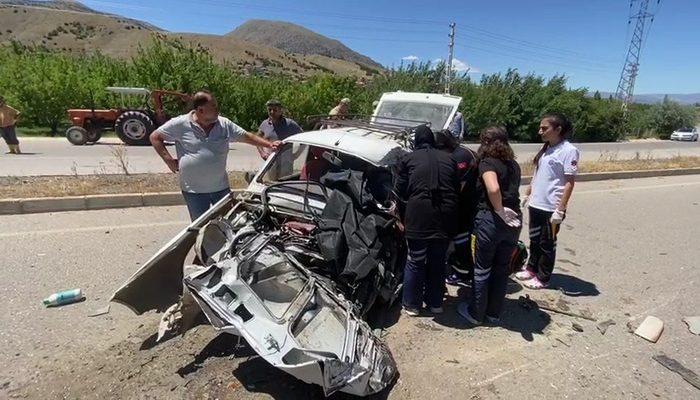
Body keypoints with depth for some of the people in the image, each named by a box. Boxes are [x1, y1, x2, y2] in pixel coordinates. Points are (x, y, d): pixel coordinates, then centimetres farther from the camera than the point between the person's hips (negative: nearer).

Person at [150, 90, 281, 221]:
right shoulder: (180, 124, -7)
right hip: (194, 191, -2)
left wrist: (270, 144, -5)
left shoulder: (224, 124, -1)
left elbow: (247, 136, 4)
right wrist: (169, 160, -7)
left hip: (221, 187, 3)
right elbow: (155, 137, 1)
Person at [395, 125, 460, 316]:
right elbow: (457, 189, 14)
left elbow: (399, 191, 1)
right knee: (438, 262, 15)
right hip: (444, 218, 3)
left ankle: (412, 304, 19)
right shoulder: (448, 159, 14)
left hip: (418, 218, -3)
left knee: (415, 261, 9)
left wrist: (403, 218, 11)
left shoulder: (408, 159, 3)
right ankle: (435, 302, 28)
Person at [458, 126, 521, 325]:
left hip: (491, 219, -7)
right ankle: (494, 313, 30)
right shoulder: (513, 164, 13)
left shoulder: (487, 162, -9)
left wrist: (500, 211, -16)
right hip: (514, 220, 7)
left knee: (482, 269, 8)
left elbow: (493, 189, -26)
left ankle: (476, 313, 22)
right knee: (501, 268, 17)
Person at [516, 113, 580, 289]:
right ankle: (531, 269, 35)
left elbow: (569, 183, -16)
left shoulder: (569, 151, -13)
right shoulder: (545, 148, 9)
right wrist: (526, 195, 17)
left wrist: (560, 210, -19)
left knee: (547, 244, 7)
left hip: (551, 207, -7)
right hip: (535, 204, 7)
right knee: (534, 239, 19)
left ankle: (543, 278, 22)